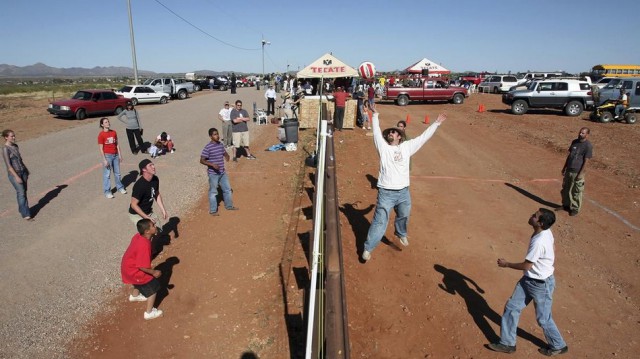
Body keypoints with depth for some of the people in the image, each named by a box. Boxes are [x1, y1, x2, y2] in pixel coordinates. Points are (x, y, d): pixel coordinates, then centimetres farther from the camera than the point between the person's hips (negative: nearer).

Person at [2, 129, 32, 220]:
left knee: (23, 191, 11)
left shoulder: (15, 145, 7)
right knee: (21, 193, -8)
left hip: (22, 172, 7)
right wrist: (16, 177, -20)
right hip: (14, 174, -7)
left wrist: (26, 170, 19)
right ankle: (25, 214, -6)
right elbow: (8, 165, -18)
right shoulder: (5, 149, -15)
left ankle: (22, 209, 25)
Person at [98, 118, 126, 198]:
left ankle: (120, 187, 31)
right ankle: (107, 192, 9)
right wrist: (104, 160, -14)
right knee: (107, 174, 2)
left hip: (115, 155, 5)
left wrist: (119, 155, 5)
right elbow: (101, 148, -11)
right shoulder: (101, 135, -11)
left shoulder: (114, 132, 4)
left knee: (117, 173, 16)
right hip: (107, 155, -5)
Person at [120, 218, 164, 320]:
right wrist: (154, 272, -16)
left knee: (138, 281, 38)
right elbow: (142, 266, -32)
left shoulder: (138, 236, -11)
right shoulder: (144, 245, -37)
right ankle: (149, 313, 19)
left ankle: (134, 296, 66)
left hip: (127, 266, 9)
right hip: (133, 270, -9)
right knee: (153, 287, 6)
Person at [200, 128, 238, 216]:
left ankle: (229, 206, 34)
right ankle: (213, 210, 16)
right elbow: (202, 160, -15)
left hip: (222, 172, 7)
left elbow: (225, 153, 20)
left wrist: (227, 156, -4)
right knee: (213, 191, 4)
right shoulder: (208, 147, -16)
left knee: (227, 189, 16)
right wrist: (212, 164, -27)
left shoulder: (221, 144, 4)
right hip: (213, 173, -7)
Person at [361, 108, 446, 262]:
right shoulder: (383, 147, 4)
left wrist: (436, 123, 13)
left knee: (403, 217, 24)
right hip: (386, 192, -3)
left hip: (403, 192, 3)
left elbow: (423, 137, 11)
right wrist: (375, 115, 2)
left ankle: (401, 234, 54)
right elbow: (376, 132, 1)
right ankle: (368, 248, 8)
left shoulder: (406, 147, 9)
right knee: (380, 222, -3)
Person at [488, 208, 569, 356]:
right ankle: (507, 343, 25)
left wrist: (506, 264, -10)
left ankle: (558, 346, 41)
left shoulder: (538, 242, -34)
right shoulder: (546, 232, -7)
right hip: (528, 280, 9)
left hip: (541, 284, -9)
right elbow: (553, 250, 11)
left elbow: (526, 266, -24)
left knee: (543, 319, 13)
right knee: (511, 307, 11)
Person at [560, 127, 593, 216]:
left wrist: (581, 174, -16)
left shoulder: (588, 146, -13)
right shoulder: (574, 142, 7)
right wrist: (564, 168, 14)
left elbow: (586, 161, -14)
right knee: (566, 189, 16)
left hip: (577, 172, -7)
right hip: (569, 170, 7)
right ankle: (566, 205, 33)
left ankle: (575, 209, 18)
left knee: (576, 192, 5)